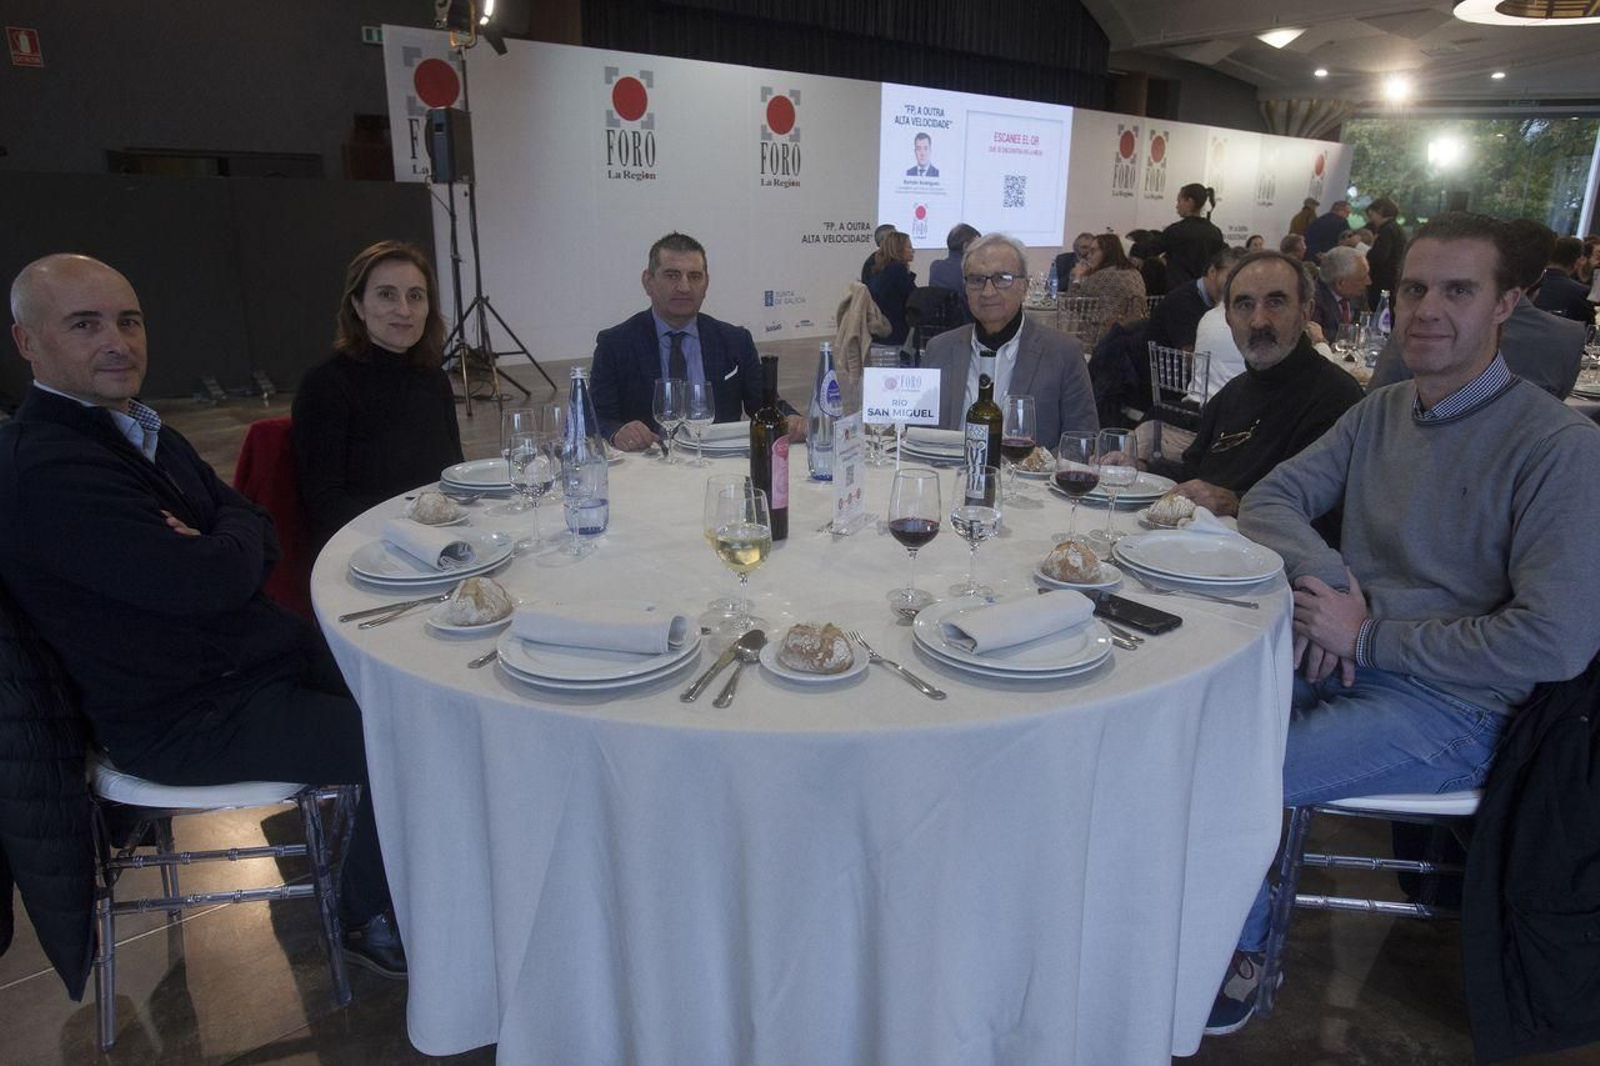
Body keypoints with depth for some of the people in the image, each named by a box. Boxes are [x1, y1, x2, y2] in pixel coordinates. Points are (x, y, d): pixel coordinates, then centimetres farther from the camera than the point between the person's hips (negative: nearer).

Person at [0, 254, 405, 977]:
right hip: (187, 720, -9)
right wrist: (232, 539, -5)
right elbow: (213, 579, -27)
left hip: (255, 659, 9)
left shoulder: (139, 429, 8)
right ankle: (370, 921, 13)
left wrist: (211, 551, -15)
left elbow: (259, 535, 7)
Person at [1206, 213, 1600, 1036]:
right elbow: (1270, 499, 7)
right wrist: (1318, 573, -15)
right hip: (1327, 661, 6)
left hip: (1445, 707, -6)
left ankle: (1239, 953, 9)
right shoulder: (1379, 413, 8)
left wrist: (1368, 638, -17)